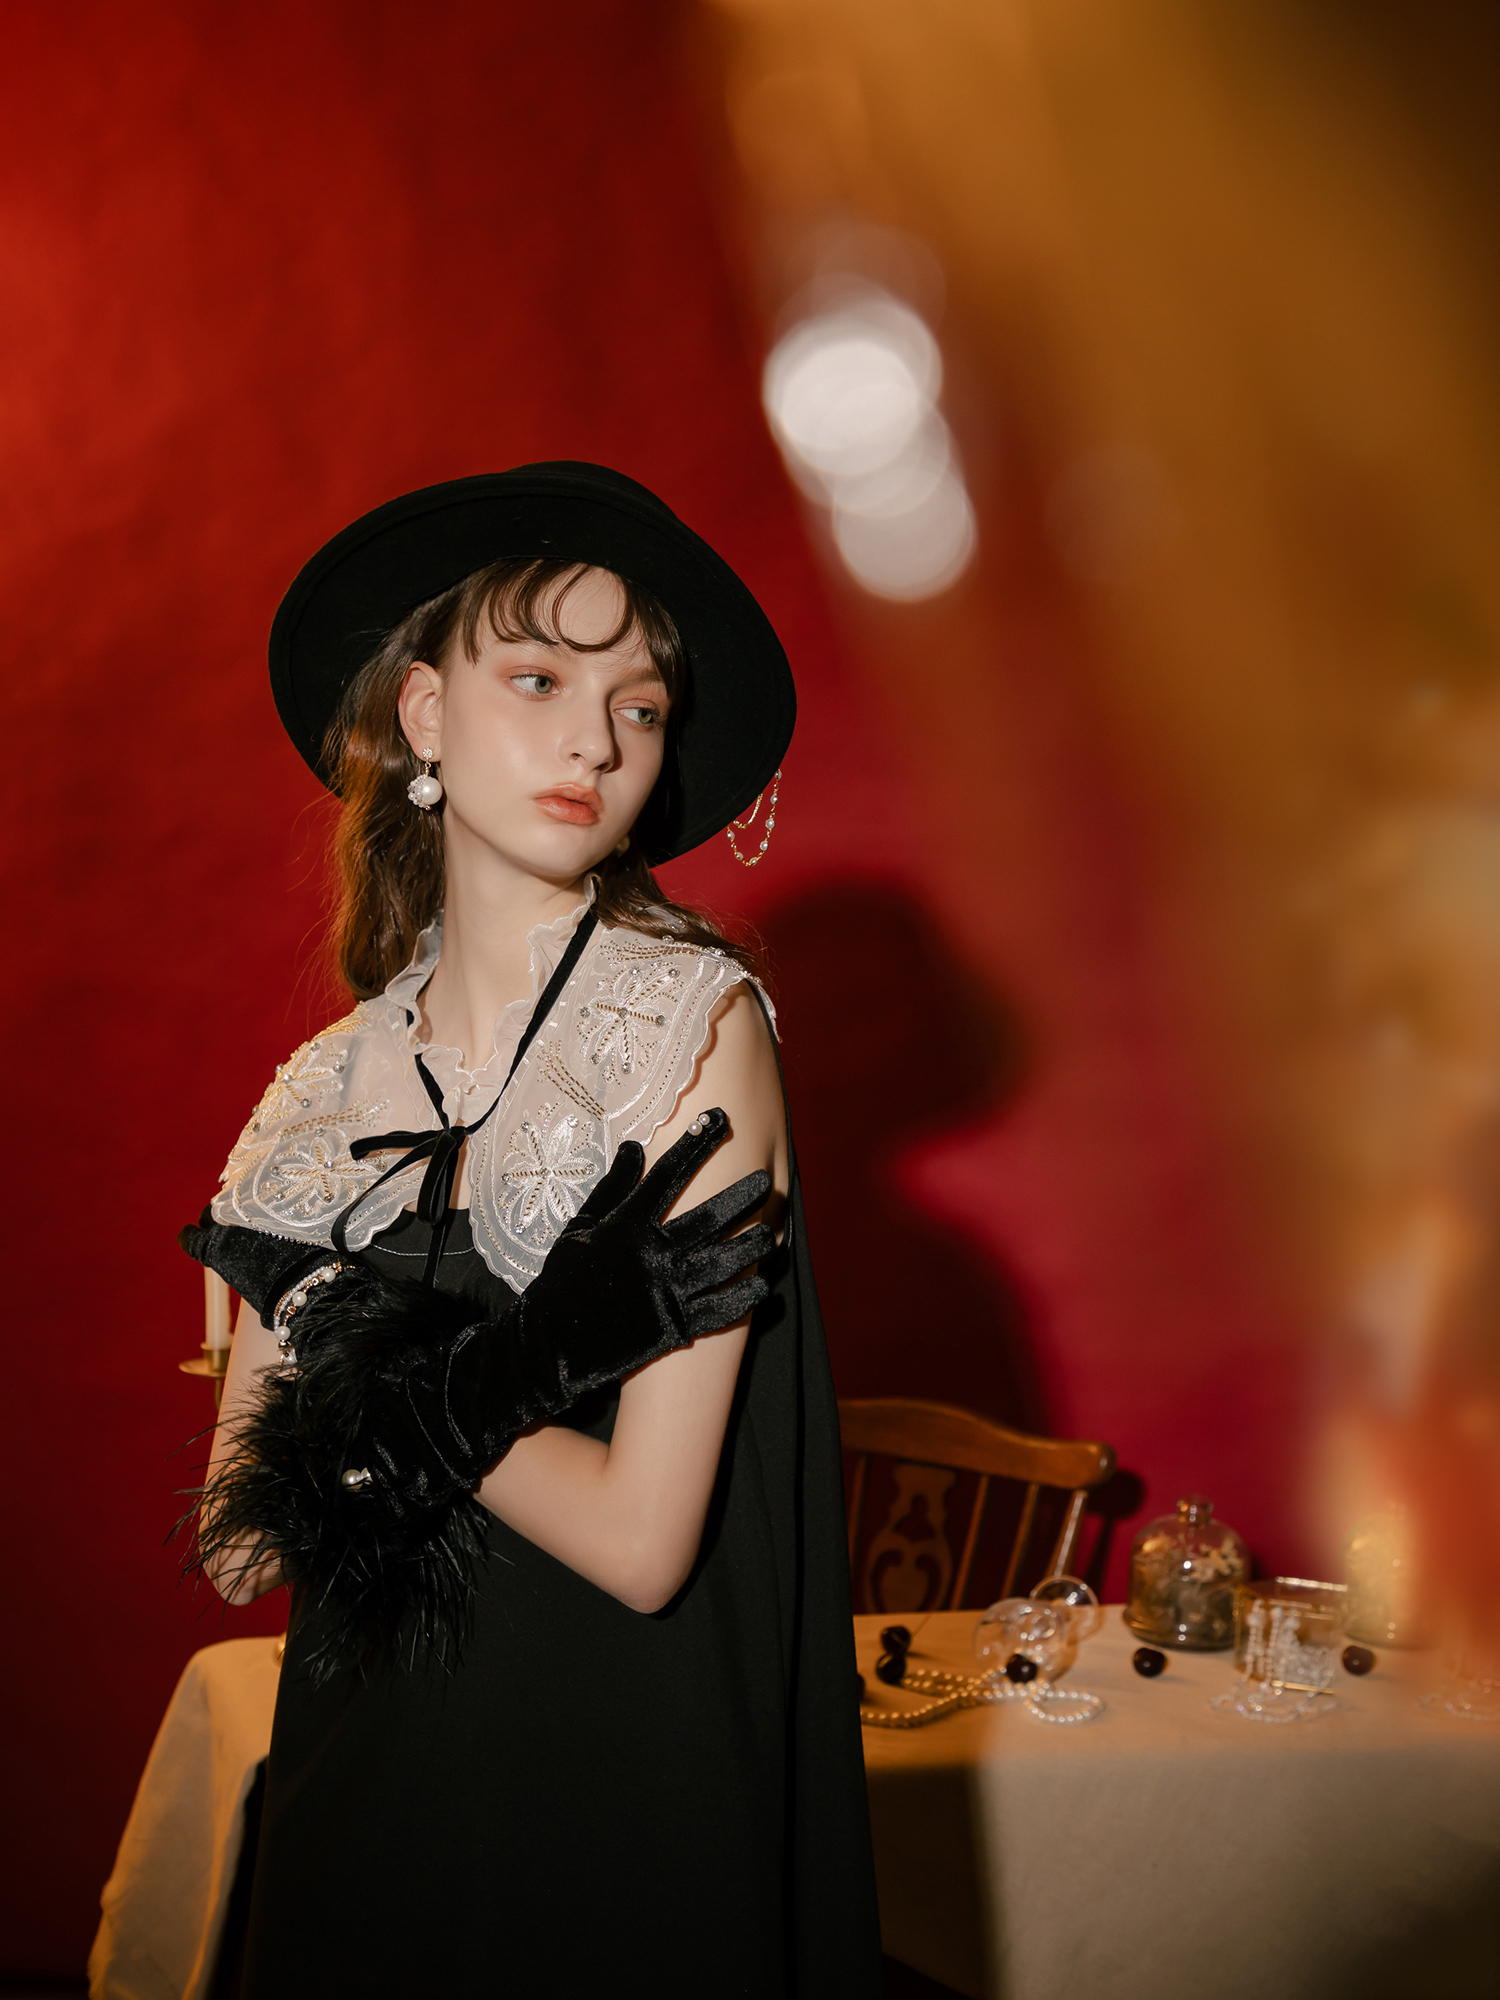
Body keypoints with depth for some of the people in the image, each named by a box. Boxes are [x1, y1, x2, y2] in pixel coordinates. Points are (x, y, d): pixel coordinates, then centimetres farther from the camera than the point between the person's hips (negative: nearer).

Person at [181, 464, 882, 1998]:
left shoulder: (695, 1025, -13)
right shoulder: (333, 1089, 1)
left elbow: (641, 1543, -19)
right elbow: (239, 1541, -2)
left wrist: (396, 1388, -8)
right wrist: (488, 1398, -15)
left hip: (625, 1786, -4)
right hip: (365, 1766, 5)